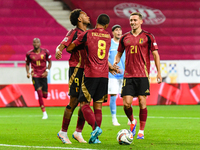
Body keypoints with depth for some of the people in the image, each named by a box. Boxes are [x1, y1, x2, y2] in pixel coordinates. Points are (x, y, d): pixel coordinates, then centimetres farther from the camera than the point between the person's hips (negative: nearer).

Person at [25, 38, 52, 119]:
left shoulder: (45, 52, -2)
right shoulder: (29, 54, -2)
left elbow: (49, 62, 8)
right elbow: (27, 64, 12)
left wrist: (47, 71, -6)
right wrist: (28, 72, -3)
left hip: (43, 75, 1)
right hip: (35, 75, -1)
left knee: (45, 95, 2)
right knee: (40, 94, -11)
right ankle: (44, 113, -4)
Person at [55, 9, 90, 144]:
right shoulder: (74, 33, -3)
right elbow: (62, 46, -13)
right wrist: (58, 51, -37)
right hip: (76, 70, -7)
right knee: (73, 102, -7)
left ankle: (78, 133, 14)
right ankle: (63, 132, 4)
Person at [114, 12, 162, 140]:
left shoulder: (148, 37, 2)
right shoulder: (124, 38, 10)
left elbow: (155, 54, 4)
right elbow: (119, 53, 19)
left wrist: (159, 72, -2)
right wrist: (115, 62, -3)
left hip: (143, 75, -2)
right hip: (128, 75, 2)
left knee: (142, 102, -5)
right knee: (126, 103, -5)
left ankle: (141, 131, 5)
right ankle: (132, 122, 24)